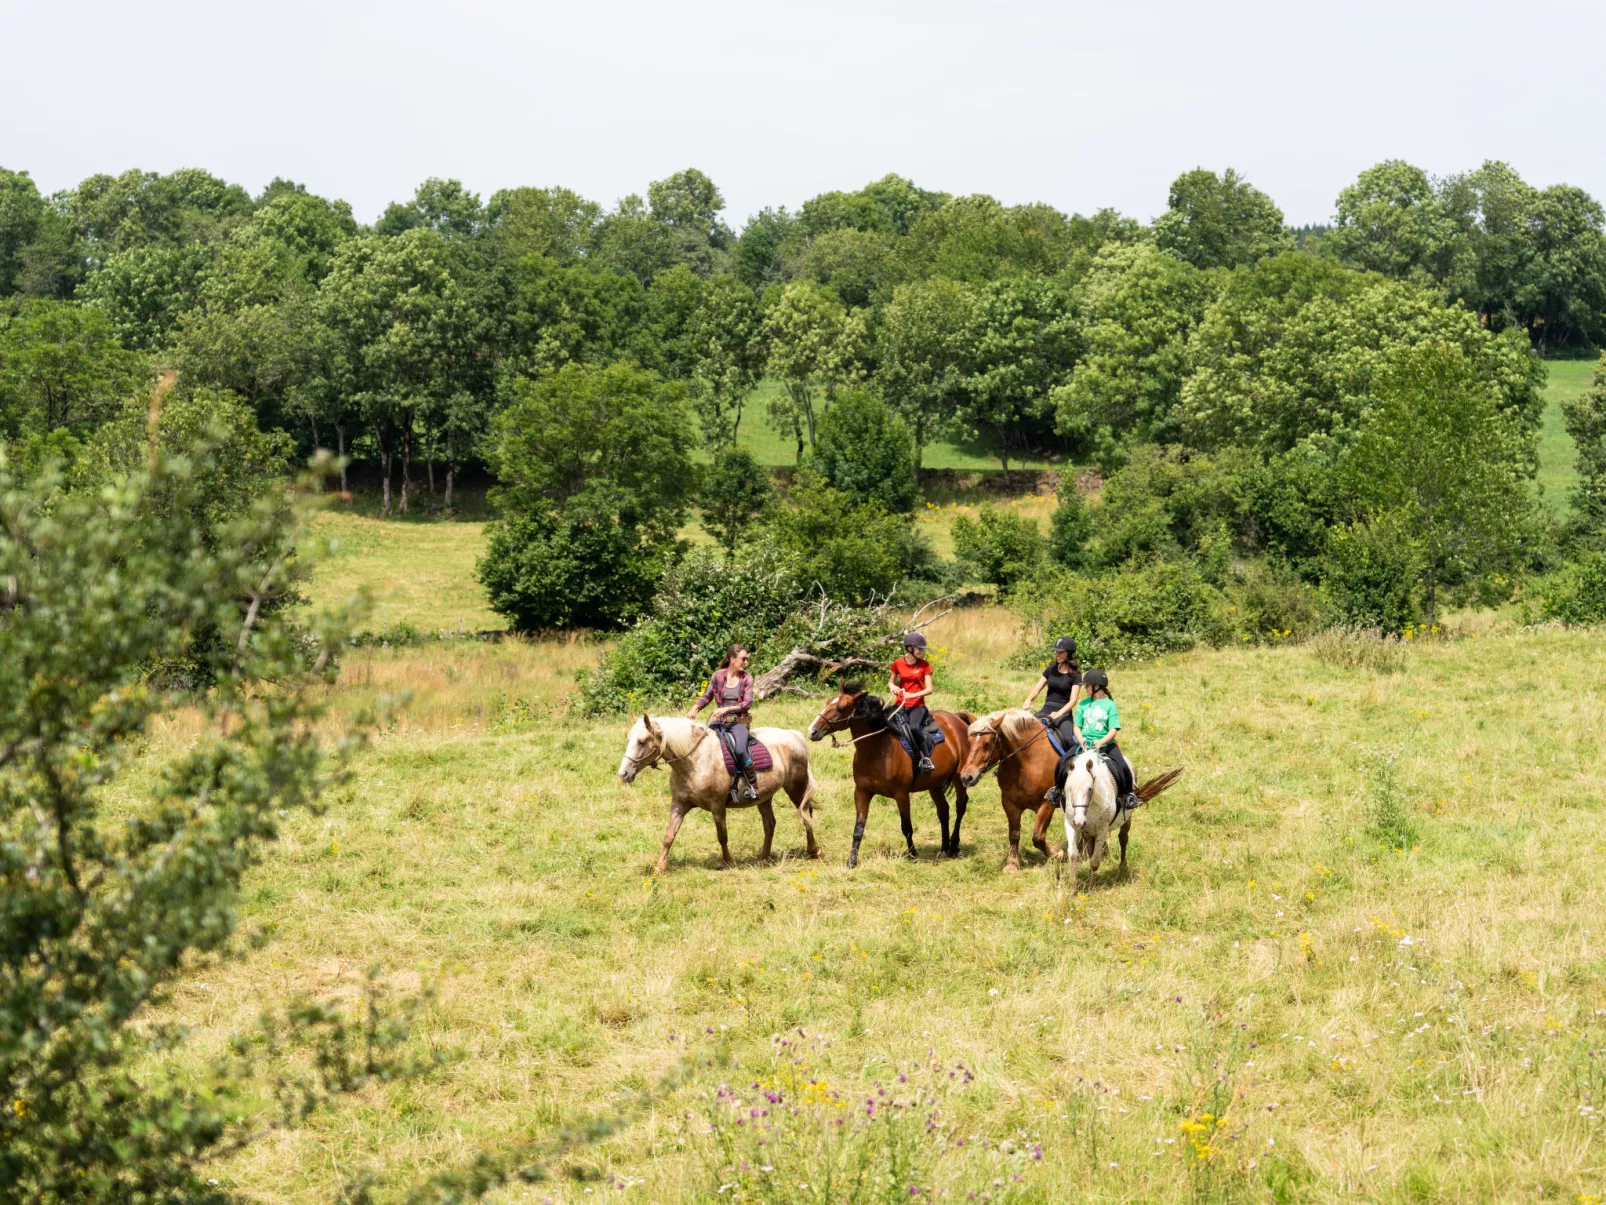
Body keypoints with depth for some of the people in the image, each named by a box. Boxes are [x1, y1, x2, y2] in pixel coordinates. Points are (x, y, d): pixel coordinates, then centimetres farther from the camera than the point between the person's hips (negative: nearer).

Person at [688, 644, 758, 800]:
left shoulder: (747, 678, 1)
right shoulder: (718, 675, 4)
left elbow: (748, 703, -7)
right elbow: (707, 696, 12)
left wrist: (727, 709, -20)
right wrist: (694, 709, -5)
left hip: (738, 721, -3)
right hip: (719, 721, 3)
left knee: (740, 750, -29)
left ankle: (752, 786, -14)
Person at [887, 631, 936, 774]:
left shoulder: (924, 665, 2)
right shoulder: (898, 664, 5)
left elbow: (929, 689, -2)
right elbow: (890, 682, 19)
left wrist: (912, 695, -17)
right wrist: (892, 686, -5)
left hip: (917, 705, -2)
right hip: (900, 705, 2)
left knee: (915, 727, -32)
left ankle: (926, 758, -19)